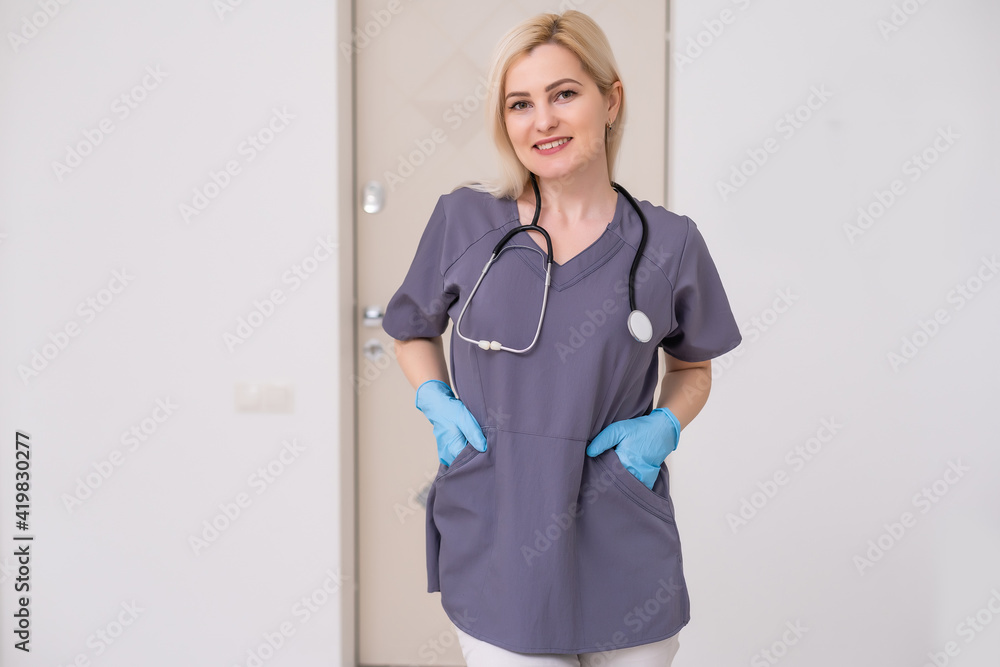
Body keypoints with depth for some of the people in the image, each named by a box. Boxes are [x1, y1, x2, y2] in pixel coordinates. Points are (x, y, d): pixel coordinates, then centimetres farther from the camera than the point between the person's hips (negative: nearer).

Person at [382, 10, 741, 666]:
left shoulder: (669, 243, -2)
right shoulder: (463, 220, -1)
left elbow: (694, 369, 13)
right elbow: (412, 328, 15)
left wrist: (664, 427, -5)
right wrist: (437, 404, -2)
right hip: (496, 543, 0)